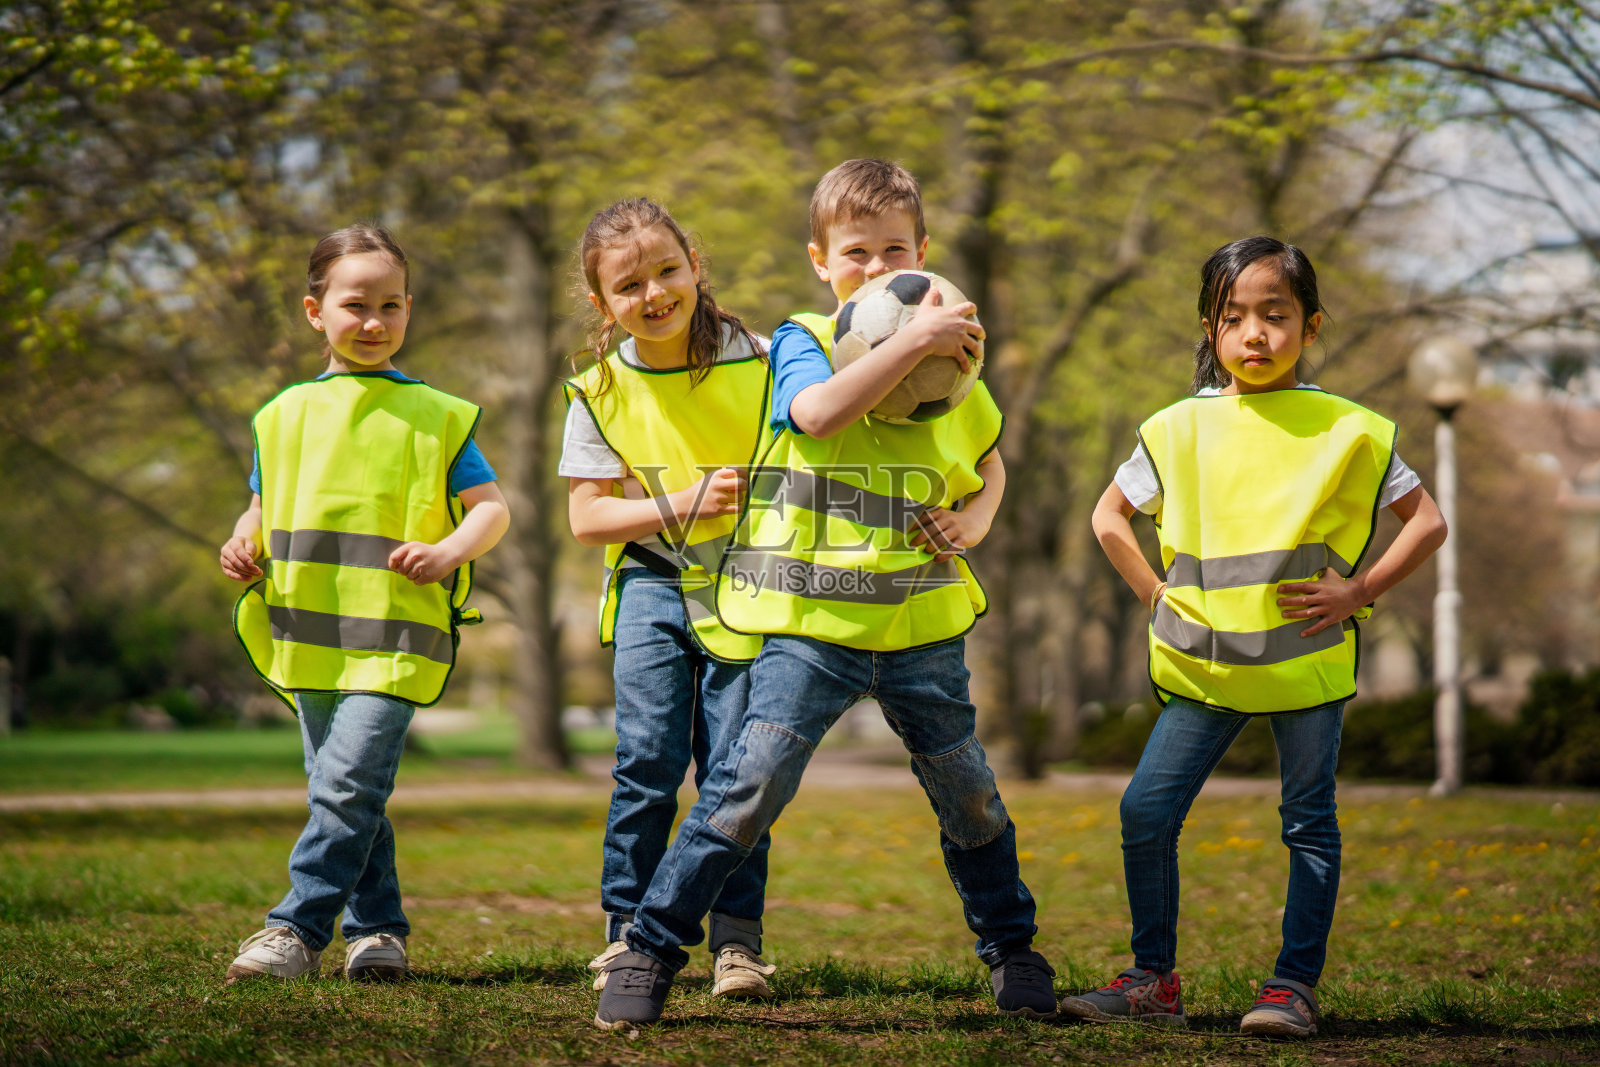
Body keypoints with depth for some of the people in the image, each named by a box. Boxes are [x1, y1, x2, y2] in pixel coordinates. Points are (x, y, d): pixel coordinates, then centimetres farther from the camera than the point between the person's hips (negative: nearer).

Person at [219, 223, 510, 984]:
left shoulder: (435, 416, 4)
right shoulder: (286, 414, 14)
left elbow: (491, 507, 3)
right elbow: (263, 507, 23)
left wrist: (449, 551, -17)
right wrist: (244, 542, 1)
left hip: (394, 635, -4)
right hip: (307, 635, 5)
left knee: (349, 785, -16)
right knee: (342, 794, 9)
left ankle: (298, 928, -14)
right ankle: (377, 927, 20)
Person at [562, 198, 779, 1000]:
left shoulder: (756, 362, -4)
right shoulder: (601, 391, -2)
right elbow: (587, 516, -3)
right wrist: (683, 505, -15)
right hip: (652, 585, 0)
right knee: (649, 761, -7)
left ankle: (736, 938, 7)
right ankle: (628, 931, 7)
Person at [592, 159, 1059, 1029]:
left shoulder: (949, 356, 11)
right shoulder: (801, 341, -2)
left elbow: (987, 462, 27)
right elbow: (819, 412, -26)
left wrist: (972, 519, 6)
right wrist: (910, 342, -28)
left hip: (923, 625, 4)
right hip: (812, 621, -4)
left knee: (968, 792, 13)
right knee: (750, 785, -13)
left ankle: (1011, 947, 33)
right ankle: (650, 949, -2)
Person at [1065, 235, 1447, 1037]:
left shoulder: (1347, 430, -2)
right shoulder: (1181, 429, 4)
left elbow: (1426, 521, 3)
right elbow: (1110, 515, 16)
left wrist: (1359, 592, -7)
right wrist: (1156, 595, 6)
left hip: (1307, 661, -2)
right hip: (1204, 664, 2)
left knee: (1309, 820, 2)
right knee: (1145, 812, -2)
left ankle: (1295, 985, 11)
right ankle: (1153, 979, 9)